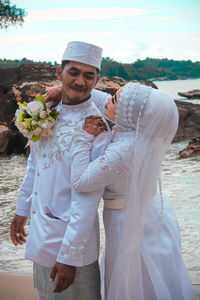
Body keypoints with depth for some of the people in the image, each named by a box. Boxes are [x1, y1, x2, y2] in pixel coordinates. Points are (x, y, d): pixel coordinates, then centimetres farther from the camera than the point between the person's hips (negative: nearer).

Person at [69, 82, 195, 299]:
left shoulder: (122, 152, -34)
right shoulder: (143, 128, -10)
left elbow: (80, 182, -25)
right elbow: (103, 101, 5)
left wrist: (84, 138, -22)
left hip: (132, 222, -8)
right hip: (153, 215, 8)